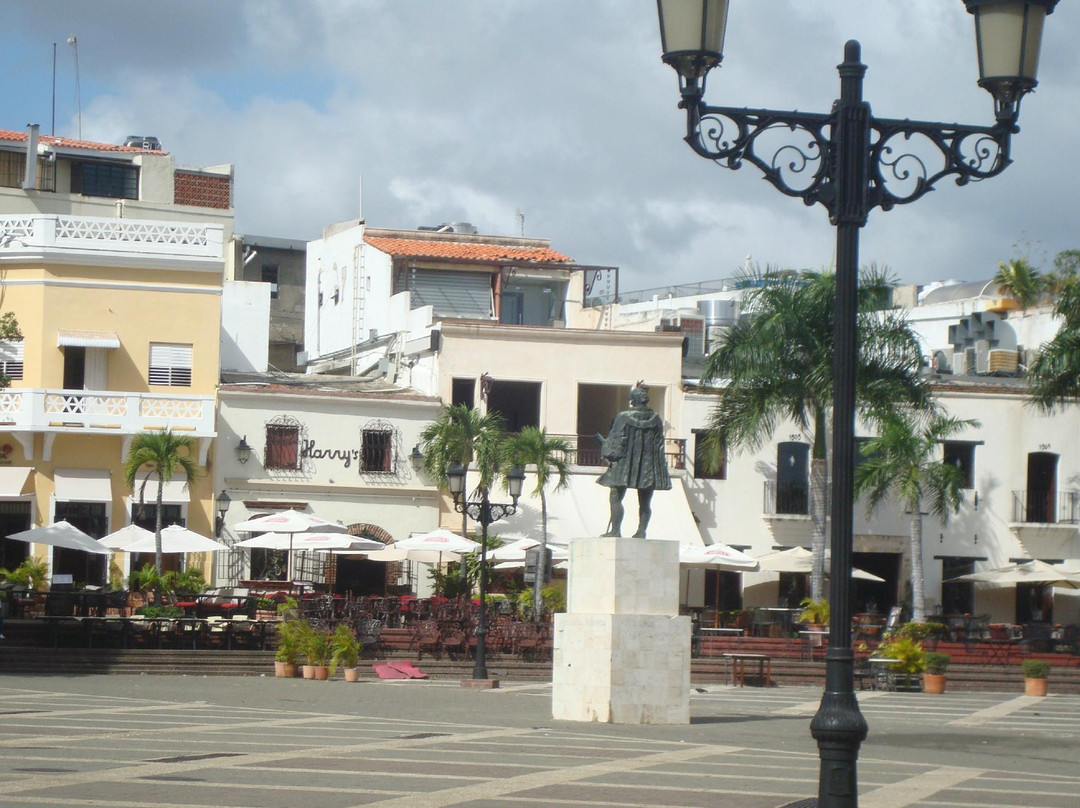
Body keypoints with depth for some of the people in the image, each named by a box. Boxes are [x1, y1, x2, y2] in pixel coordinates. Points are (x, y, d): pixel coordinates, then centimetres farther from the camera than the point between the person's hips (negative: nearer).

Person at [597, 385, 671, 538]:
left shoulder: (623, 417, -7)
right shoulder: (656, 419, 4)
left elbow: (615, 439, -6)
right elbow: (659, 445, 9)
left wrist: (609, 457, 4)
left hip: (625, 463, -3)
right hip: (648, 466, 3)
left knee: (616, 498, 1)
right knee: (644, 502, 7)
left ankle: (616, 529, -7)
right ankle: (641, 531, 3)